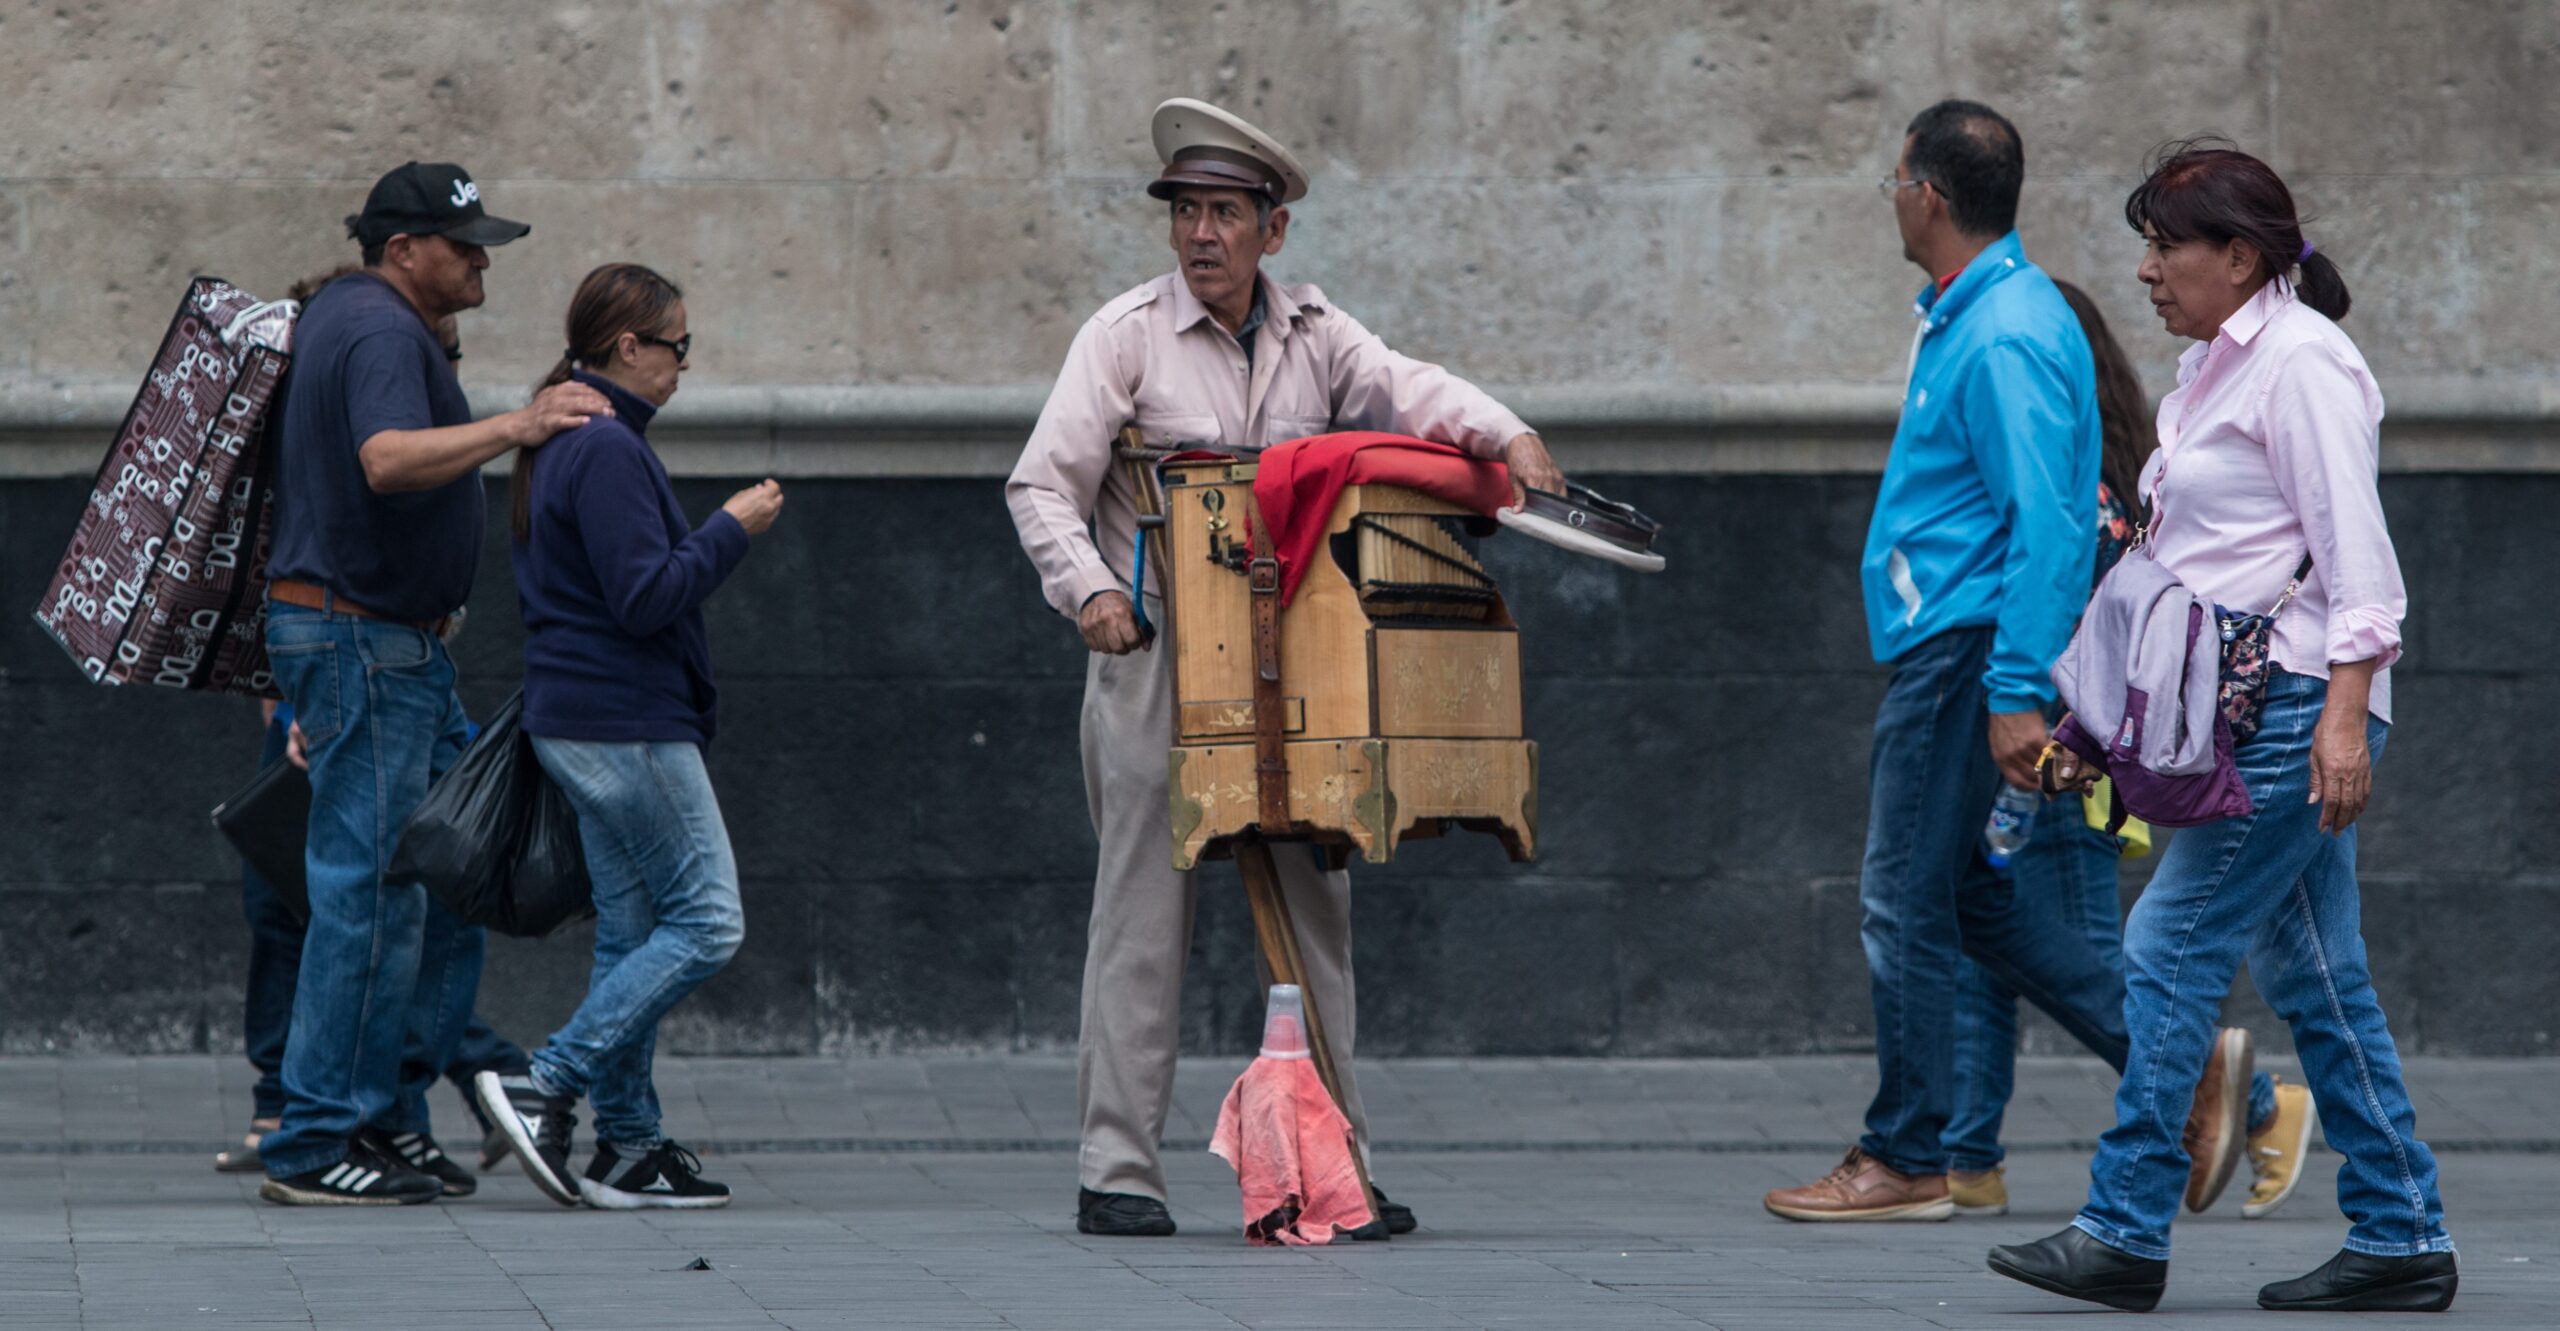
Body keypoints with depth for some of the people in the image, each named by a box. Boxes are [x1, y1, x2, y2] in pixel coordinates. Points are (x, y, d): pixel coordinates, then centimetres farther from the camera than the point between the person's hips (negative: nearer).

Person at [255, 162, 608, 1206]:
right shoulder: (381, 331, -16)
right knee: (370, 887, -9)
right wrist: (515, 427, -39)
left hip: (398, 647, 11)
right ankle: (314, 1147, -7)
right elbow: (390, 459, -35)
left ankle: (388, 1107, 13)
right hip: (360, 639, -11)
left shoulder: (342, 314, 18)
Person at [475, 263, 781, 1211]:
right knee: (706, 921, -8)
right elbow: (646, 598, -21)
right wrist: (732, 529, -12)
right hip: (628, 728, -11)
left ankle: (627, 1143, 9)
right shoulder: (607, 451, -16)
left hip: (579, 726, 11)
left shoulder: (563, 446, 16)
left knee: (632, 930, 10)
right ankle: (548, 1087, -12)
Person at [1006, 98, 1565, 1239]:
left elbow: (1406, 390, -6)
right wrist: (1088, 588, -20)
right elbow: (1042, 483, -4)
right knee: (1143, 908, -5)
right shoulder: (1129, 334, 0)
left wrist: (1508, 436, -25)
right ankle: (1116, 1169, -3)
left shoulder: (1314, 335, 10)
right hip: (1155, 650, -4)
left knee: (1312, 903, 5)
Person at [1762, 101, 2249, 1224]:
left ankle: (1906, 1161, 4)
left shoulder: (2005, 338, -17)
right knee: (1962, 898, 12)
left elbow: (2045, 526, -22)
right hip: (1946, 649, 11)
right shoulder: (1965, 317, 16)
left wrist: (2018, 693, -26)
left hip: (1965, 650, -11)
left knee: (1906, 902, -4)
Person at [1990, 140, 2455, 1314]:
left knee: (2170, 949, -10)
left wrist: (2344, 714, -24)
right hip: (2240, 708, 10)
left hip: (2296, 701, -10)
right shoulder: (2214, 367, 19)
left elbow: (2355, 551, -16)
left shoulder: (2298, 360, -10)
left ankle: (2126, 1232, -8)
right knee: (2314, 976, 8)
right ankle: (2399, 1241, 11)